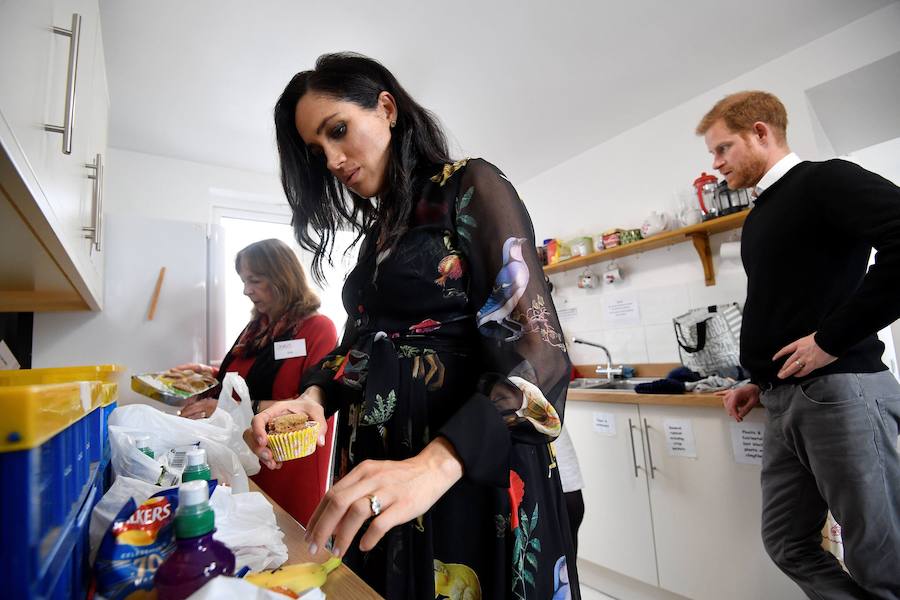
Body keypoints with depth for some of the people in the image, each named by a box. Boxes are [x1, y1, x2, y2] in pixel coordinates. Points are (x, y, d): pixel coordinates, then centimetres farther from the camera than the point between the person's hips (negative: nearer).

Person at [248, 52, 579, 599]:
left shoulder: (472, 187, -9)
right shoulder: (377, 230, 13)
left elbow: (537, 349, -20)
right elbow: (362, 343, 14)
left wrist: (436, 464, -33)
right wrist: (315, 395, -6)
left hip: (474, 464, -7)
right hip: (377, 461, 7)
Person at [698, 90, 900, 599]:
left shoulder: (825, 180, -4)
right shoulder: (759, 217, 20)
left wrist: (832, 339, -19)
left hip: (838, 390, -8)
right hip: (787, 400, 8)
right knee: (789, 546, 13)